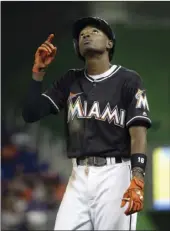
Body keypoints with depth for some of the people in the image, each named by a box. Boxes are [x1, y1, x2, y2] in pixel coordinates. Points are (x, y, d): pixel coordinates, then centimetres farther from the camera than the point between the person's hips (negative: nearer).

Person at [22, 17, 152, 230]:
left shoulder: (127, 80, 1)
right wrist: (39, 71, 0)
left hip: (114, 174, -4)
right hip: (79, 176, 4)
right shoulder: (69, 81, 15)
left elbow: (138, 133, -8)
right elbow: (30, 115, 11)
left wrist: (137, 180, -22)